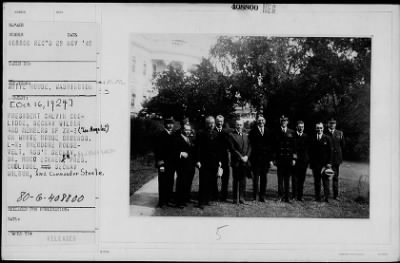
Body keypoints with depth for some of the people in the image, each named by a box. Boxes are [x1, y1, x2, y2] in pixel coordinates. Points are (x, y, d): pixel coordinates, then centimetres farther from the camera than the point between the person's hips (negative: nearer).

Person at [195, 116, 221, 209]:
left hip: (214, 162, 4)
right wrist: (198, 160, -10)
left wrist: (219, 160, 6)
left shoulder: (217, 134, 9)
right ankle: (201, 202, 2)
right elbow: (198, 148, -4)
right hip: (204, 162, -3)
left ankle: (207, 199, 16)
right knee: (203, 183, -3)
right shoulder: (201, 134, -1)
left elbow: (219, 148, 11)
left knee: (211, 183, 5)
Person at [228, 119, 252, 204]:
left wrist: (246, 156, -6)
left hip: (245, 161, 4)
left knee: (243, 180, 4)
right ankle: (235, 198, 6)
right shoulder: (231, 135, -1)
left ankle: (241, 197, 9)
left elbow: (249, 147, 11)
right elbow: (233, 149, -8)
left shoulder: (245, 136, 16)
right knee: (236, 180, 1)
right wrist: (241, 157, -13)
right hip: (236, 161, -4)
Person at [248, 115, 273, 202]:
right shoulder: (253, 132, 2)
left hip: (265, 159, 3)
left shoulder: (267, 131, 11)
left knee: (264, 178, 5)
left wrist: (270, 158, 2)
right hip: (256, 159, -3)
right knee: (256, 177, 1)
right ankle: (254, 197, 7)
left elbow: (270, 145, 9)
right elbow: (251, 146, -2)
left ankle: (262, 197, 10)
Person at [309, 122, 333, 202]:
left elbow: (330, 152, 1)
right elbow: (311, 152, 8)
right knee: (316, 181, 4)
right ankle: (317, 198, 9)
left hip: (325, 164, -2)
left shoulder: (327, 138, 3)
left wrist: (329, 163, -7)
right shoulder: (312, 139, 7)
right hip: (315, 164, 2)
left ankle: (326, 197, 2)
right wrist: (311, 163, 1)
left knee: (325, 180, -2)